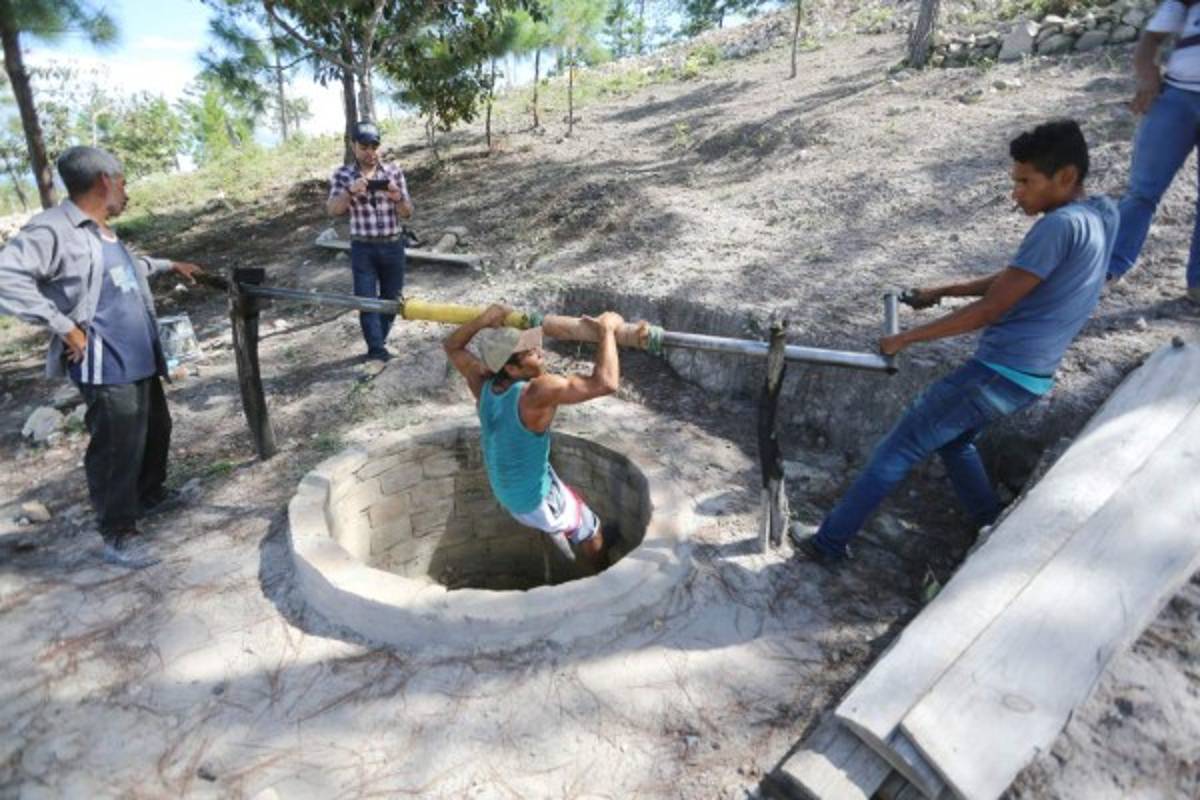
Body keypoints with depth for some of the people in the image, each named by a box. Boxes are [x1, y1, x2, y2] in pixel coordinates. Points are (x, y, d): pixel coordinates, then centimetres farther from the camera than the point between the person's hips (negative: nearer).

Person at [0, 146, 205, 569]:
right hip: (108, 369, -10)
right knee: (117, 450, -2)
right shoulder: (54, 230, -16)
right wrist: (64, 326, -25)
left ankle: (150, 494, 44)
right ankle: (118, 534, 12)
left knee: (156, 429, 23)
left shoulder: (103, 233, 13)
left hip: (141, 360, 10)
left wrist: (169, 265, 42)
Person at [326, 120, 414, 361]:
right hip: (363, 248, -1)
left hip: (393, 245, 2)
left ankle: (376, 345, 29)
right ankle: (377, 350, 2)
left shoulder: (393, 172, 1)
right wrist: (350, 191, -27)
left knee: (391, 299, 10)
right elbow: (333, 210, -10)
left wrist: (397, 198, -21)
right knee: (367, 300, -5)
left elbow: (407, 213, 1)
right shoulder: (342, 174, 0)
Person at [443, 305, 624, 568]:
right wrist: (606, 330, -29)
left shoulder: (484, 384, -13)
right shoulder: (538, 392, -35)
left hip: (505, 492, 7)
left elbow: (451, 346, 5)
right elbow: (605, 383, -40)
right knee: (592, 534, 20)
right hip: (536, 500, -6)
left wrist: (484, 319, -7)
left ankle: (556, 530, 43)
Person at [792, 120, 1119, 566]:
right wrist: (942, 292, 19)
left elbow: (991, 309, -21)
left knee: (900, 448, -1)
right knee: (954, 440, 28)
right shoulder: (1095, 217, 9)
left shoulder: (1061, 225, -20)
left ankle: (830, 542, 7)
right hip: (1030, 376, 9)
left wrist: (907, 338, -15)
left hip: (1000, 373, -9)